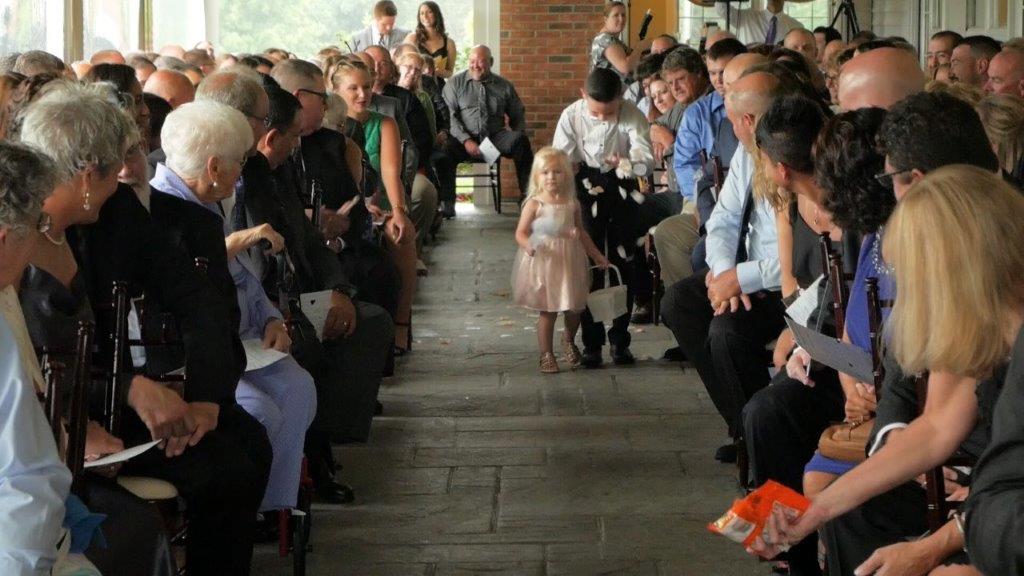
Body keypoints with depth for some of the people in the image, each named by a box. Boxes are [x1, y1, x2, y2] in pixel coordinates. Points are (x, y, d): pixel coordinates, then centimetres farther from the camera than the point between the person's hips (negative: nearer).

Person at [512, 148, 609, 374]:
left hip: (570, 262, 4)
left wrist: (597, 255, 19)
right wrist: (528, 245, -31)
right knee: (548, 311, 0)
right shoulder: (534, 204, -8)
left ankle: (569, 340, 38)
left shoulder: (572, 203, 5)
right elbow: (521, 232, -10)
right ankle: (546, 354, 12)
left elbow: (581, 232, 16)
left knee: (574, 309, 9)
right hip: (544, 263, -4)